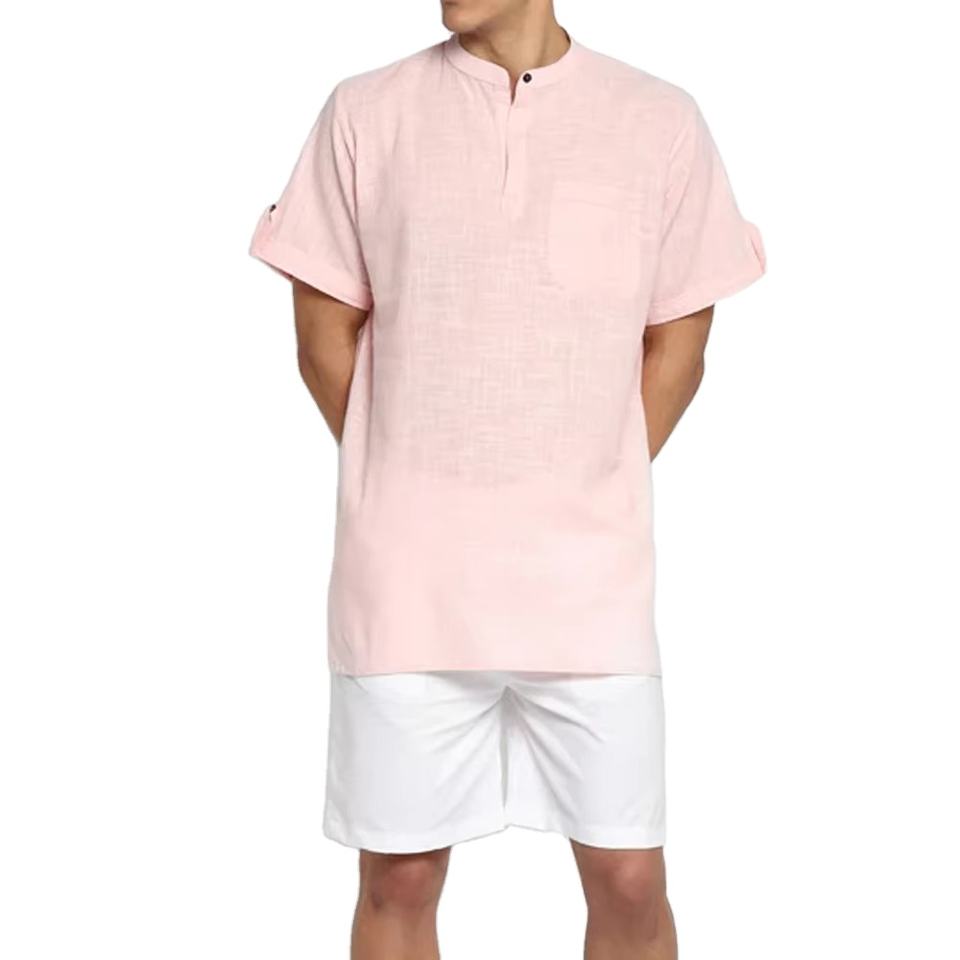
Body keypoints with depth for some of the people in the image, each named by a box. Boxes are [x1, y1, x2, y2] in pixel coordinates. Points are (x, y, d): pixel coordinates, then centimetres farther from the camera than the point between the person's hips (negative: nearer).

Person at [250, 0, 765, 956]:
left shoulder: (662, 122, 1)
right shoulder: (363, 113, 1)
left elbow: (676, 343, 8)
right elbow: (325, 335, 6)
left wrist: (590, 499, 6)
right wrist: (410, 498, 7)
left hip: (592, 580, 0)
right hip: (406, 580, 0)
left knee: (630, 881, 6)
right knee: (398, 877, 10)